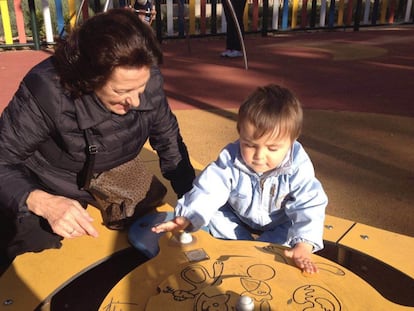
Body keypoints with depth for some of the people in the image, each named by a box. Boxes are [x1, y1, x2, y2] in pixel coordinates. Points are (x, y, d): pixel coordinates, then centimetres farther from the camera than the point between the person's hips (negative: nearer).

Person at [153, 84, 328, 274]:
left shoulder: (298, 168, -31)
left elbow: (309, 207, -33)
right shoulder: (230, 160, -28)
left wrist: (304, 244, -49)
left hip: (280, 225, -2)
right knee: (214, 216, -16)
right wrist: (188, 217, -50)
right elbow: (208, 190, -32)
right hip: (237, 221, 2)